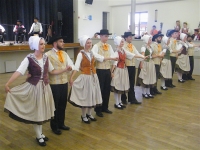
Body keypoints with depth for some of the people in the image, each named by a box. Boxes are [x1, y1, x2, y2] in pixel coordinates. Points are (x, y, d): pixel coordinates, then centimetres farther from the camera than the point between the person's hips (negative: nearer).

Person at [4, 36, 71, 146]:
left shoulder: (45, 57, 1)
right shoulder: (29, 58, -15)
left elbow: (52, 71, 11)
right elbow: (19, 72, -23)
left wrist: (65, 69, 4)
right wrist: (7, 84, -32)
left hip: (45, 87, 5)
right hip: (34, 87, -5)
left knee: (42, 111, 17)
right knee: (36, 111, 8)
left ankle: (40, 133, 35)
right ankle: (38, 136, 25)